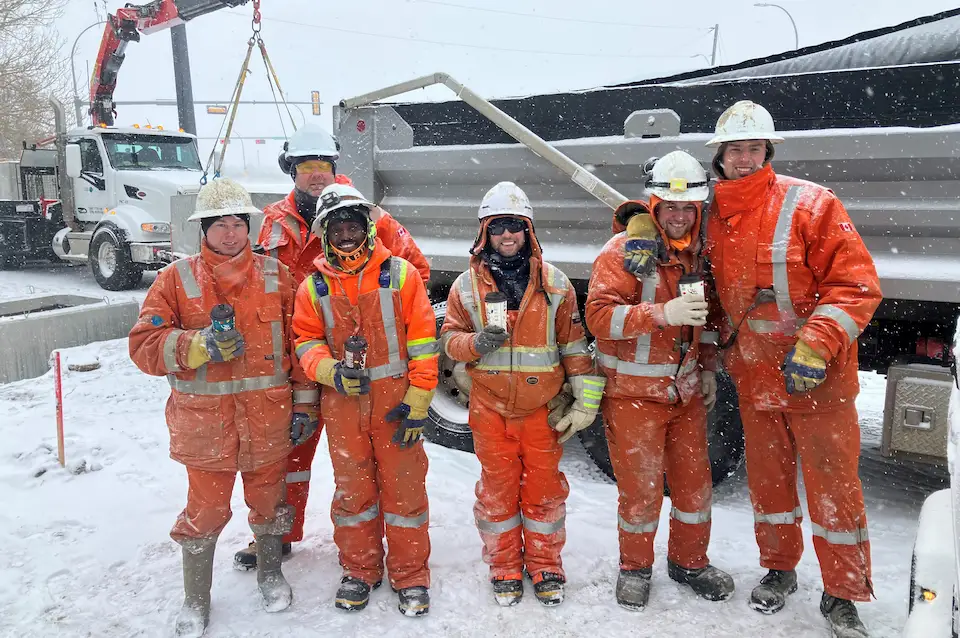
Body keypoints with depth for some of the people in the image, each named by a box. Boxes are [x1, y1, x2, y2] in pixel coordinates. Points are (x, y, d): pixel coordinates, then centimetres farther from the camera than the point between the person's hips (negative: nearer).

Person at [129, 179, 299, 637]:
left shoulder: (276, 275, 3)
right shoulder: (177, 279, -1)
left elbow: (299, 344, 6)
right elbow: (144, 345, -6)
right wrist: (199, 344, -22)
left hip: (268, 417, 2)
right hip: (205, 418, -1)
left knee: (268, 500, 16)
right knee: (205, 511, 8)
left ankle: (270, 573, 42)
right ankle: (196, 600, 31)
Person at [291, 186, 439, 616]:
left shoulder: (400, 273, -4)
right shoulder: (314, 286, 4)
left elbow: (422, 340, -5)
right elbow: (306, 340, 7)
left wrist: (418, 400, -9)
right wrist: (332, 372, -13)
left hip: (396, 399, -2)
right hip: (342, 403, 2)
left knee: (404, 487, 5)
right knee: (352, 488, 13)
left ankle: (411, 575, 22)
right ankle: (359, 570, 32)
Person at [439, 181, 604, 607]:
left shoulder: (555, 283, 2)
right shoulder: (467, 285, 2)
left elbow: (573, 344, 3)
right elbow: (450, 338, 5)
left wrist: (586, 400, 0)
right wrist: (475, 343, -18)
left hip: (542, 406, 0)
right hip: (490, 407, 0)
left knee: (544, 486, 9)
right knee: (498, 487, 10)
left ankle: (546, 567, 29)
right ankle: (505, 570, 28)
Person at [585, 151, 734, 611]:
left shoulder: (699, 252, 7)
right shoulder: (624, 249, -14)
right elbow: (599, 315, -24)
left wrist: (708, 370, 16)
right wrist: (663, 315, -33)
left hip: (686, 391, 6)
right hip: (633, 394, -6)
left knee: (694, 482, 14)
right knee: (640, 490, 3)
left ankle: (690, 562, 37)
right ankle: (635, 568, 28)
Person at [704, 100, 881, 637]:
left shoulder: (811, 204, -11)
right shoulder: (712, 219, 4)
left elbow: (857, 285, -13)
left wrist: (816, 347, -22)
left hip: (817, 377, -4)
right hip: (754, 377, 4)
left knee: (834, 486, 4)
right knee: (768, 480, 16)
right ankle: (780, 570, 36)